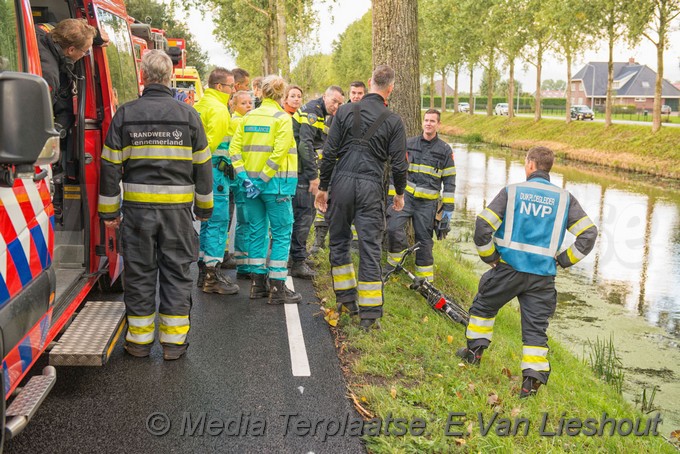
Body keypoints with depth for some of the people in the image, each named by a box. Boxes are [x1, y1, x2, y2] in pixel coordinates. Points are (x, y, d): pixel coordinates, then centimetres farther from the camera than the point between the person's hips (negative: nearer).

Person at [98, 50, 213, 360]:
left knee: (139, 273, 10)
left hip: (138, 206, 0)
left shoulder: (125, 114, -1)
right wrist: (204, 206, 15)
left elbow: (111, 165, 0)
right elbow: (202, 165, 5)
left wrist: (109, 210, 8)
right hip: (178, 207, 0)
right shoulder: (188, 114, 0)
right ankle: (174, 341, 13)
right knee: (176, 273, 8)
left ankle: (139, 339, 19)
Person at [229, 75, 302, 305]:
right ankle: (277, 288, 2)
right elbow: (278, 152, -18)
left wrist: (244, 177, -4)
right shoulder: (282, 118, -8)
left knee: (257, 231, 13)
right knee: (281, 234, 1)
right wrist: (263, 179, -15)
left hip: (251, 181, 6)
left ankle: (258, 284, 19)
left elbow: (235, 147, 0)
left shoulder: (248, 117, 8)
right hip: (275, 183, -6)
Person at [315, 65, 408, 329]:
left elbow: (329, 152, 1)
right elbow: (399, 164, 1)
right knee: (370, 248, 3)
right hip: (371, 188, -1)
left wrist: (323, 186, 9)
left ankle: (346, 296, 24)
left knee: (339, 240, 17)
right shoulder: (393, 121, 0)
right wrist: (400, 193, 17)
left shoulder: (345, 112, 2)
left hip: (341, 182, 1)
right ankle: (369, 313, 5)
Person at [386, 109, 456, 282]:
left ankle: (425, 278, 16)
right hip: (406, 196, 1)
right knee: (393, 227, -21)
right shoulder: (409, 143, 6)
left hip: (428, 202, 0)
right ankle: (395, 260, 3)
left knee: (424, 239, 4)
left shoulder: (445, 150, 4)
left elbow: (449, 180, 5)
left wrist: (448, 207, 0)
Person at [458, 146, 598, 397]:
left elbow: (483, 225, -9)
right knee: (536, 326, 7)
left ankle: (475, 350, 32)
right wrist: (563, 259, 6)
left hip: (508, 269, -1)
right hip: (543, 275, 1)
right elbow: (589, 233, 0)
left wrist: (490, 257, 3)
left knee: (483, 306, 22)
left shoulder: (512, 191, -2)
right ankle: (533, 376, 1)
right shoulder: (564, 198, 4)